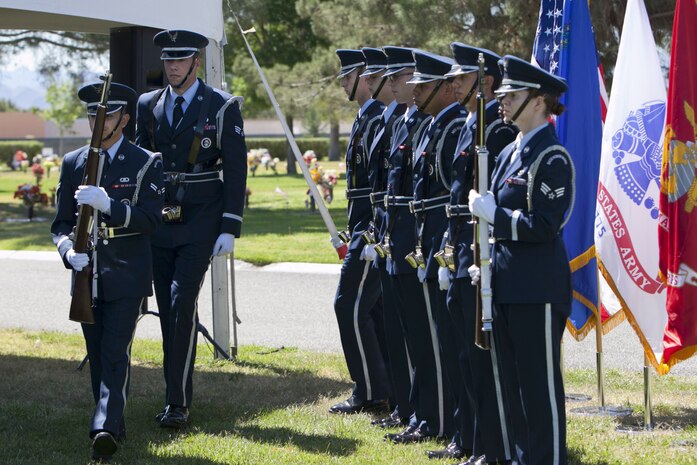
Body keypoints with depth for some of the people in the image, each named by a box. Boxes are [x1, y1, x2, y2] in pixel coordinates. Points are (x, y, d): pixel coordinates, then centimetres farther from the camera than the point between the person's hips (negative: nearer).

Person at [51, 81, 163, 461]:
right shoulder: (73, 163, 11)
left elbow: (150, 219, -9)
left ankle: (106, 429, -22)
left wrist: (108, 204, -24)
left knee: (116, 353, -13)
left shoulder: (146, 163, 0)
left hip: (127, 277, -4)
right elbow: (61, 222, 11)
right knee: (96, 355, 8)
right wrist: (69, 251, -11)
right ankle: (112, 424, 20)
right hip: (87, 274, 4)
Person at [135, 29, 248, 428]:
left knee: (183, 303, -15)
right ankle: (177, 395, 16)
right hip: (159, 222, 5)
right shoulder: (149, 106, 10)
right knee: (169, 310, 7)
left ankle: (179, 402, -13)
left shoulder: (223, 107, -3)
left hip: (201, 223, -5)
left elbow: (236, 171, -4)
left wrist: (230, 229, -10)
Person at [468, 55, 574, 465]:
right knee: (513, 379, 14)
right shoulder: (511, 153, 14)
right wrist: (486, 262, 12)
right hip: (507, 282, 9)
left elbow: (545, 226, -19)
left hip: (539, 285, -9)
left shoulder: (551, 157, -13)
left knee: (540, 381, -3)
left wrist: (494, 214, -16)